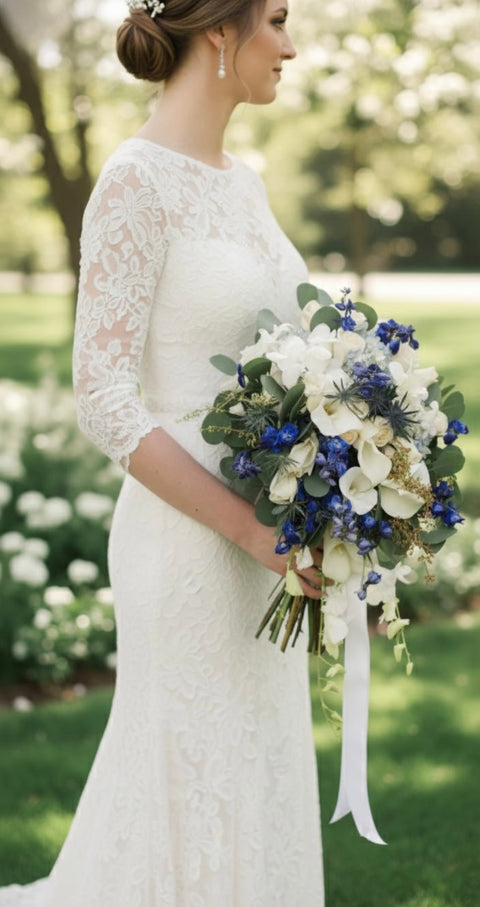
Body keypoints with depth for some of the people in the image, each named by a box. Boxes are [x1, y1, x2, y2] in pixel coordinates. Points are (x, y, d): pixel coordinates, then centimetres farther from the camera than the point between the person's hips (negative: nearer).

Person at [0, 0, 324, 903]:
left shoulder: (242, 181, 11)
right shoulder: (138, 179, -14)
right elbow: (104, 398, -19)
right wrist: (247, 525, -21)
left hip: (267, 541, 9)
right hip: (191, 539, -8)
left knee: (259, 787, 16)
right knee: (199, 803, 1)